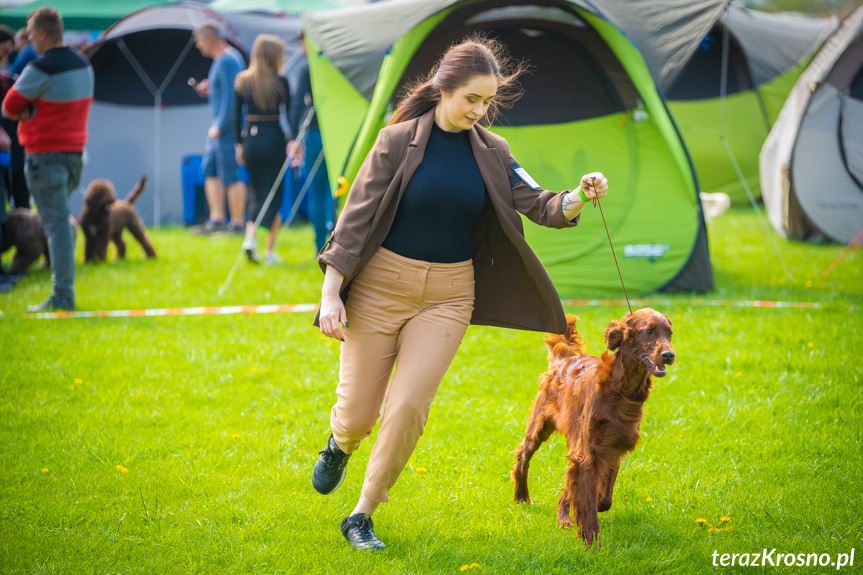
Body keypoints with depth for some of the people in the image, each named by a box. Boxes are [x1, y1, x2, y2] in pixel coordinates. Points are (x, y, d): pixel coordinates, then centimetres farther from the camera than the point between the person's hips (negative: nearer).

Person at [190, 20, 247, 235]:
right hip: (220, 123, 11)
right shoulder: (223, 58, 16)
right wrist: (209, 90, 10)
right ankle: (217, 219, 12)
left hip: (228, 124, -11)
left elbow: (231, 96, -22)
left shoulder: (227, 61, -17)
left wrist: (220, 126, -20)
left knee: (230, 174, -7)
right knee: (210, 169, 10)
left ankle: (238, 223, -2)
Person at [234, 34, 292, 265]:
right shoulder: (280, 82, -6)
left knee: (256, 192, 15)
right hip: (273, 140, -4)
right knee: (273, 194, 4)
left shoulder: (243, 80, 5)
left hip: (250, 139, 4)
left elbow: (237, 115, 7)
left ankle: (250, 237, -6)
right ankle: (270, 251, 2)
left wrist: (239, 144, 14)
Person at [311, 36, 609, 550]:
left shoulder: (492, 153, 2)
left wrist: (578, 199, -21)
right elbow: (358, 217, -6)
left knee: (408, 407, -10)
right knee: (358, 412, 2)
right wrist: (330, 292, -11)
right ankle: (341, 443, 42)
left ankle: (363, 516, 8)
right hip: (381, 285, -2)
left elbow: (539, 205, 1)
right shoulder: (399, 141, -8)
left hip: (448, 295, 2)